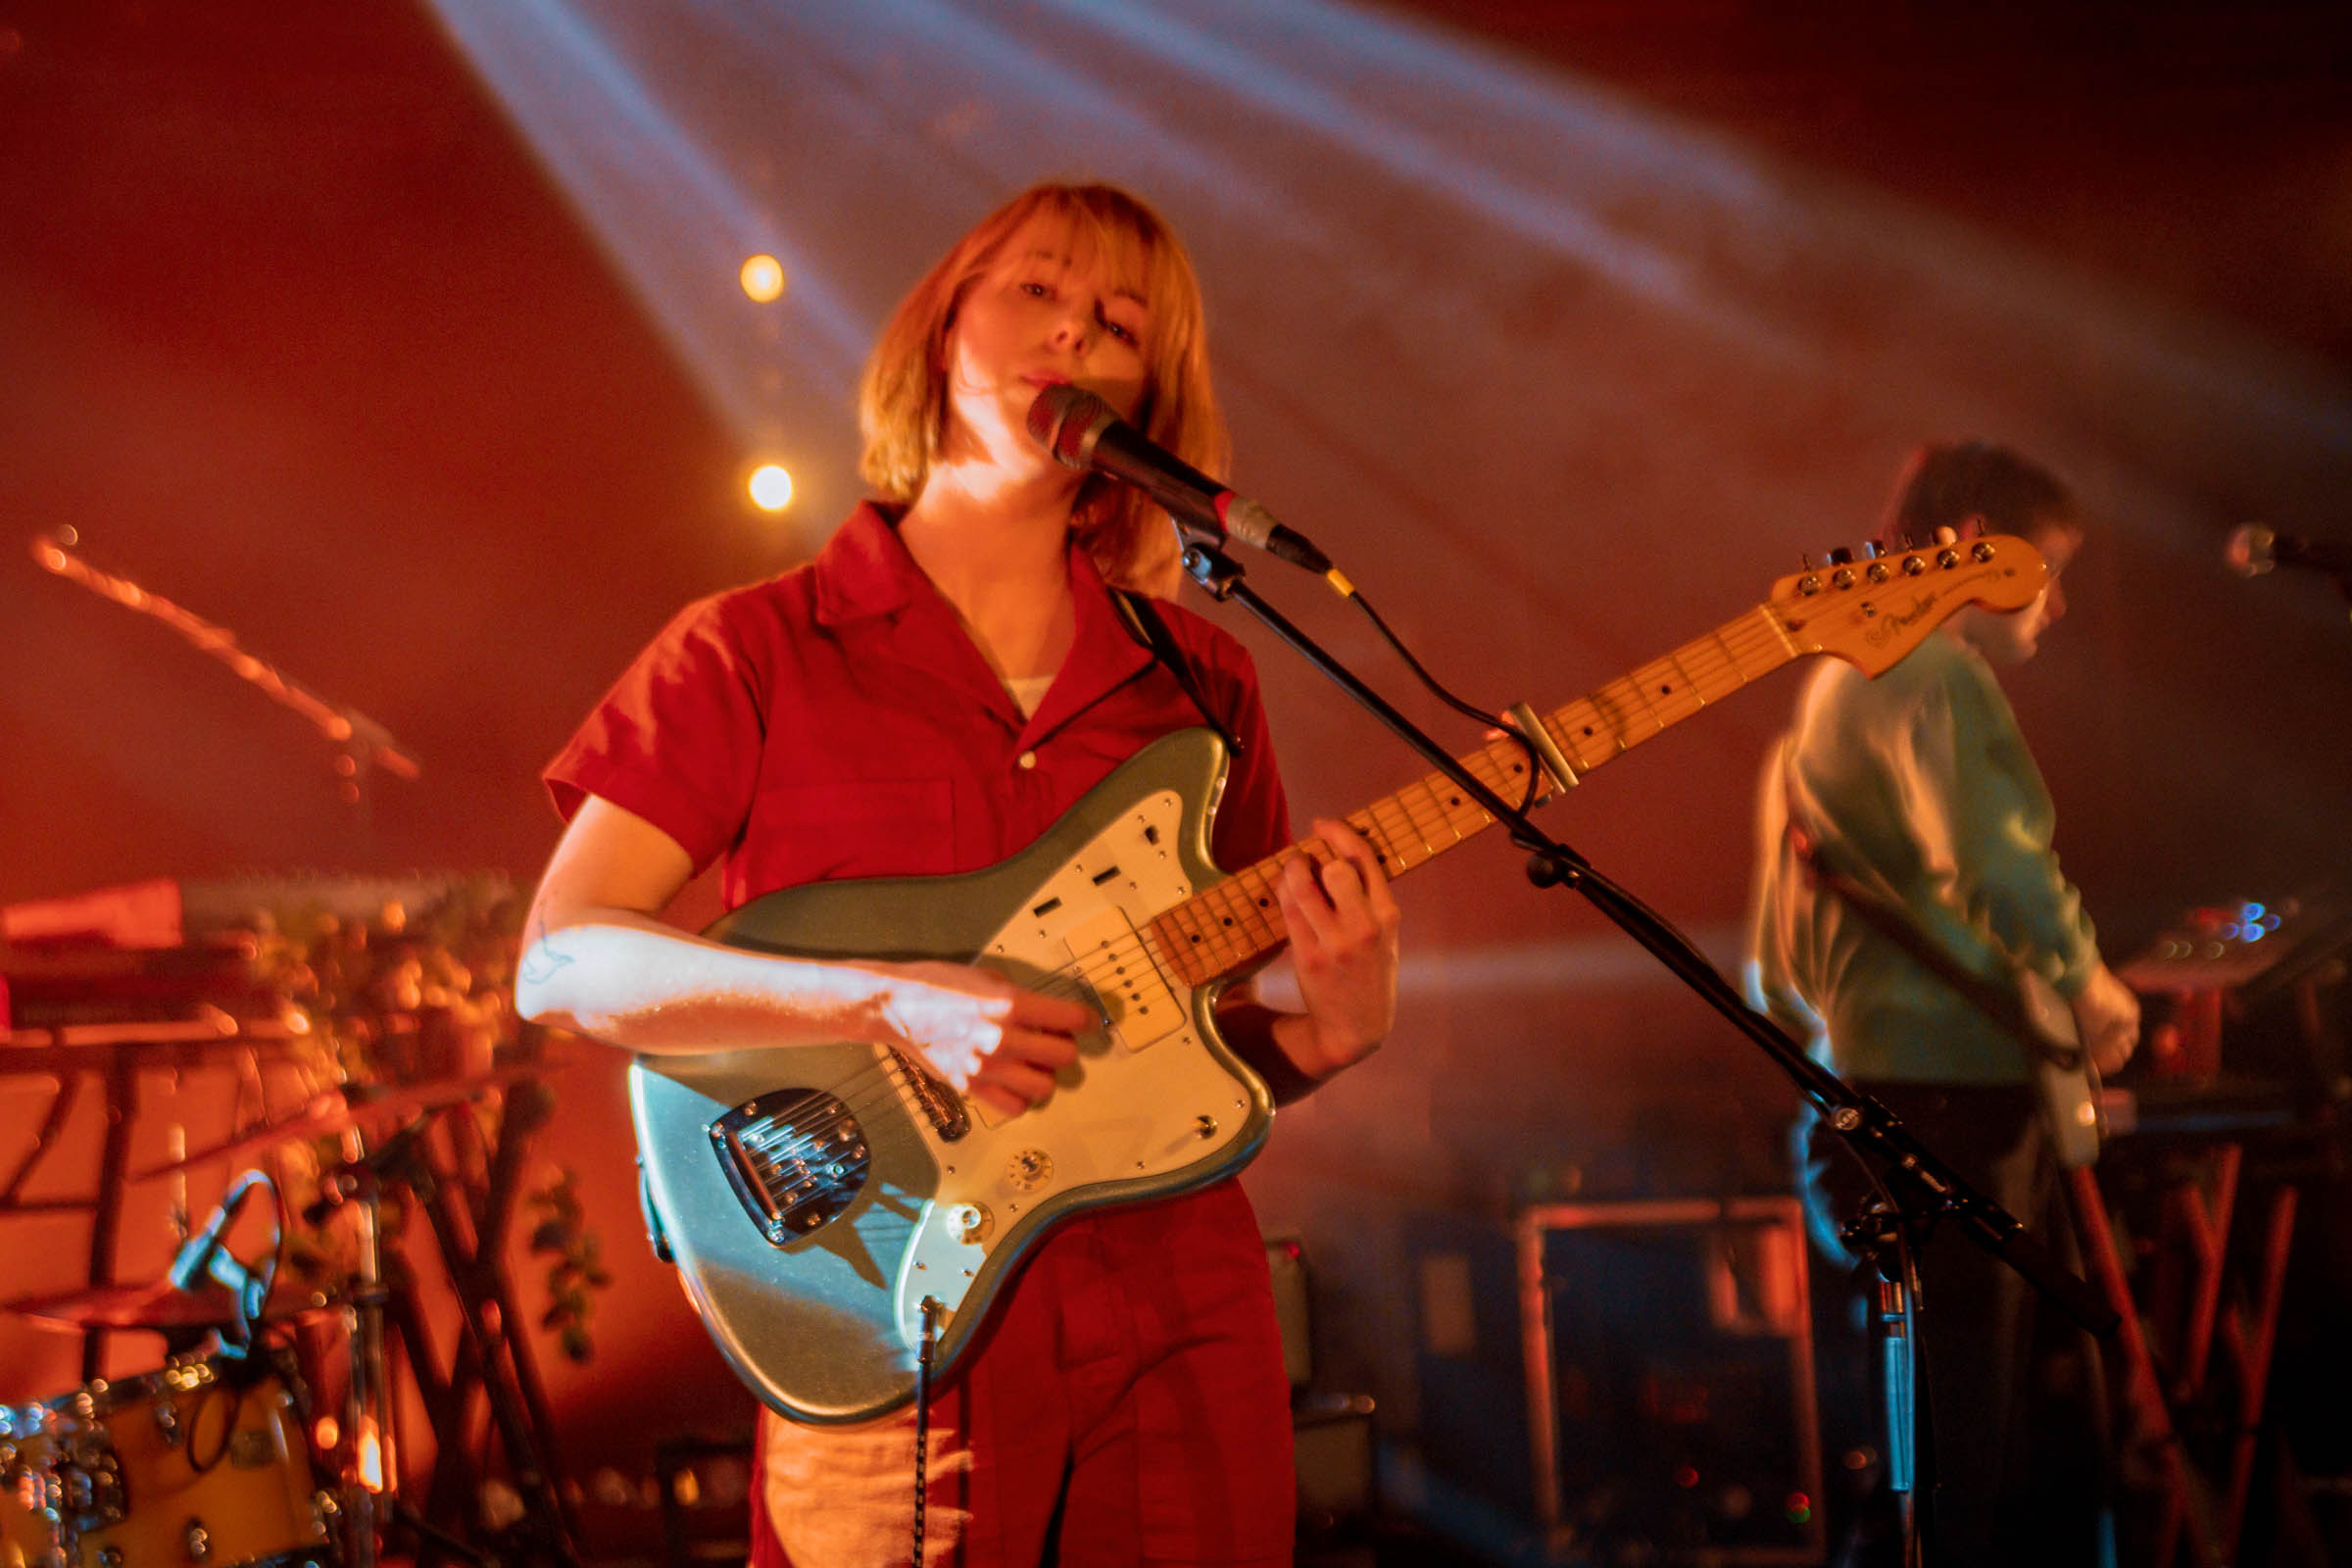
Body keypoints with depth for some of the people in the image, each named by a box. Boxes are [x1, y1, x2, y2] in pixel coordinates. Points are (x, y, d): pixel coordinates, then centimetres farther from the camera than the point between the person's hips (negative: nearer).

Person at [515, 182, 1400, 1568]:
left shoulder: (1198, 686, 11)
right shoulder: (758, 653, 0)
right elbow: (561, 964, -8)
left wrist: (1331, 1032, -8)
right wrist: (897, 1004, -19)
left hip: (1181, 1346, 4)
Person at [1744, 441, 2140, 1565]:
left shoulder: (1834, 688, 23)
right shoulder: (1932, 676, -9)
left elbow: (1775, 982, 27)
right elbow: (1995, 862, -26)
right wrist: (2086, 983, -11)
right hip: (1945, 1115, -10)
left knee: (2054, 1464, 14)